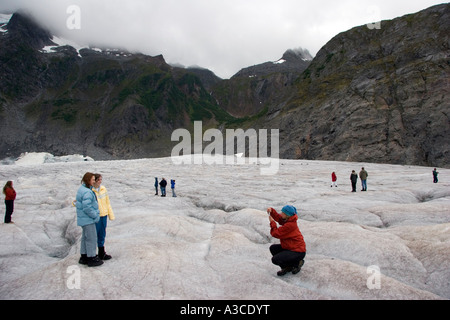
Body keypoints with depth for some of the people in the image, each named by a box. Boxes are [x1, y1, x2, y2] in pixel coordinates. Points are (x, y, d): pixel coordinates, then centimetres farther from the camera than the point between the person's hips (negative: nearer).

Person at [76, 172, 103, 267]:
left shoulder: (82, 189, 11)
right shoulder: (87, 192, -23)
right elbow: (87, 208, -28)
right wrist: (96, 216, -15)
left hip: (84, 219, 11)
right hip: (88, 219, -11)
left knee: (85, 237, 18)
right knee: (91, 238, -1)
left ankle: (84, 257, 29)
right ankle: (92, 258, 9)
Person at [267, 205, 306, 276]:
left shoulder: (290, 225, -28)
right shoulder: (286, 220, 1)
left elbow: (276, 233, -23)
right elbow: (278, 217, 16)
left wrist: (272, 222, -10)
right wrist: (271, 211, -4)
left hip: (298, 252, -10)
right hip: (291, 247, 10)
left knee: (275, 260, -17)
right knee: (273, 248, 11)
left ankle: (297, 263, 2)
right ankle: (286, 267, 13)